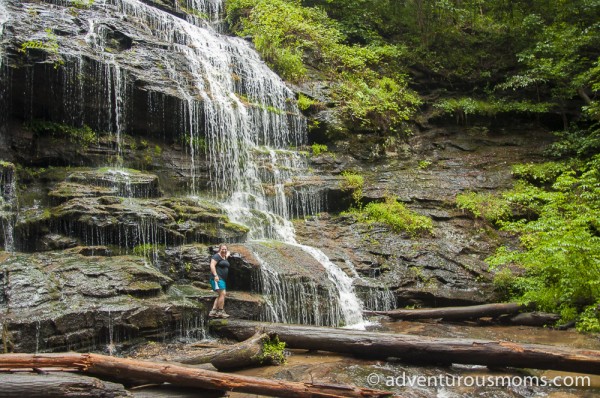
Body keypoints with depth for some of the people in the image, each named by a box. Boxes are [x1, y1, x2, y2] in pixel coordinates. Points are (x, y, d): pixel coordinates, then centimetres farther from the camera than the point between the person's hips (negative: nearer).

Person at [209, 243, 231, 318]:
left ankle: (213, 311, 10)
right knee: (222, 293, -16)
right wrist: (215, 275, -28)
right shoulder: (217, 256, -9)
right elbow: (212, 265, -21)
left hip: (223, 279, 10)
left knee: (220, 295, 9)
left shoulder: (224, 257, 17)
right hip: (217, 278, -10)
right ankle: (221, 312, -13)